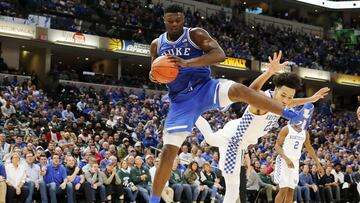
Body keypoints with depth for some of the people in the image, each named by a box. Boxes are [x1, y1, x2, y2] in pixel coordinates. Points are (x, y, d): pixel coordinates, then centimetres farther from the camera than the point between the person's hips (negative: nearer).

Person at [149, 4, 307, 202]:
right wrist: (153, 76, -6)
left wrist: (187, 63, -31)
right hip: (181, 101, 3)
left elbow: (219, 54, -20)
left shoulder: (196, 34, -5)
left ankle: (290, 114, -28)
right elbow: (156, 69, 21)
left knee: (239, 90, -35)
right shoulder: (157, 44, 7)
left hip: (204, 88, -2)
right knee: (168, 152, -3)